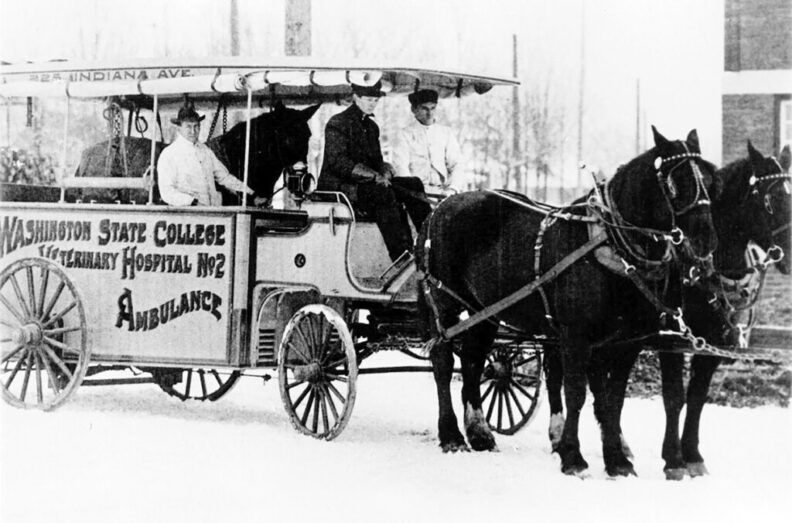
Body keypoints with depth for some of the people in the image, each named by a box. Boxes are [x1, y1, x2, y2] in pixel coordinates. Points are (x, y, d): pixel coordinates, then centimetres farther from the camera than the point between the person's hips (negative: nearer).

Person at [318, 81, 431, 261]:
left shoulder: (371, 126, 18)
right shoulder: (337, 123, -8)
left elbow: (377, 160, 21)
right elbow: (338, 162, -19)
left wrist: (385, 173, -5)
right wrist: (375, 176, -24)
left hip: (369, 183, 8)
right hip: (337, 187, -8)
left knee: (414, 184, -10)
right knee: (384, 194, -34)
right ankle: (401, 258, -39)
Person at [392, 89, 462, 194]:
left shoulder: (446, 132, 19)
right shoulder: (405, 134, 9)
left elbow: (455, 162, 10)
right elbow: (401, 168, -2)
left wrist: (452, 189, -8)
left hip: (442, 189, 3)